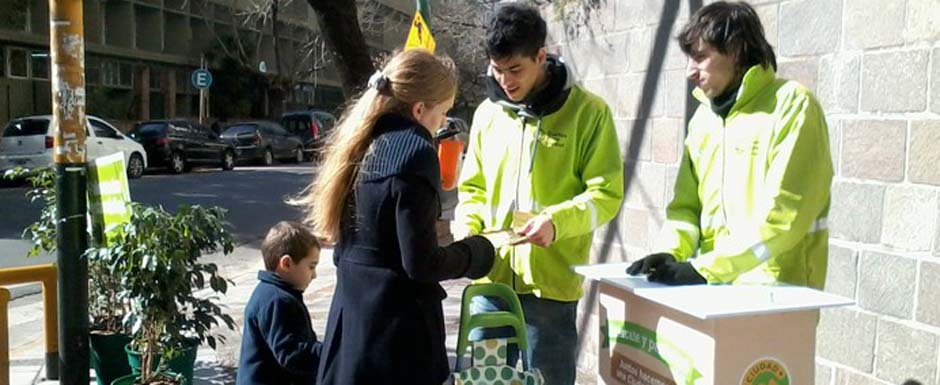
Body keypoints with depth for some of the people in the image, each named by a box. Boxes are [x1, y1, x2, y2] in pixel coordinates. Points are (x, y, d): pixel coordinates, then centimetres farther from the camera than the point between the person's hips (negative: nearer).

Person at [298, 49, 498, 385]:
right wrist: (476, 253, -2)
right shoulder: (415, 152, -17)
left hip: (351, 314, 8)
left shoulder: (362, 144, 7)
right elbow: (420, 263, -19)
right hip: (397, 325, -8)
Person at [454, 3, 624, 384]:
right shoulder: (487, 112, 8)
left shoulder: (588, 111, -5)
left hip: (552, 284, -4)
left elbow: (607, 193, -6)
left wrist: (555, 222, -22)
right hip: (490, 281, 4)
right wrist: (467, 232, -3)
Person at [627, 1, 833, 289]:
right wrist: (670, 253, -8)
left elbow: (783, 215, -18)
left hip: (778, 289, -5)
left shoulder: (793, 106, -11)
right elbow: (687, 202, 10)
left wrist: (704, 269, -21)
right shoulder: (704, 117, 9)